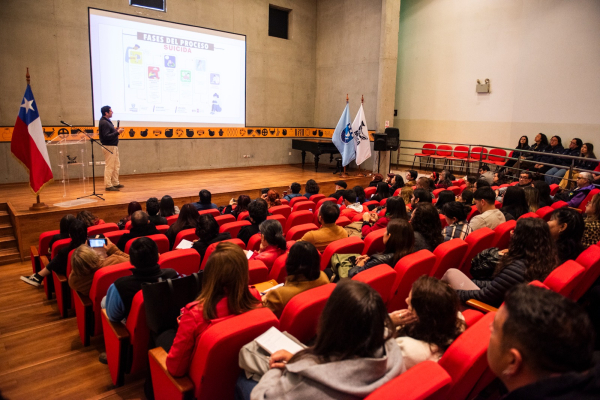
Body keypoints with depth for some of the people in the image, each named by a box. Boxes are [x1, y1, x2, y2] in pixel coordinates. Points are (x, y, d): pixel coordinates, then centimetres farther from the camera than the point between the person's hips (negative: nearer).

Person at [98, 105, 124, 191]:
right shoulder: (104, 123, -17)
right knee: (109, 166, -6)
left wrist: (116, 130, 7)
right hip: (109, 147, -11)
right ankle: (108, 185, 0)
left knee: (116, 165, 16)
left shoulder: (107, 121, 14)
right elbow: (106, 136, -24)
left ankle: (115, 183, 24)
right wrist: (117, 132, -24)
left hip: (113, 146, 11)